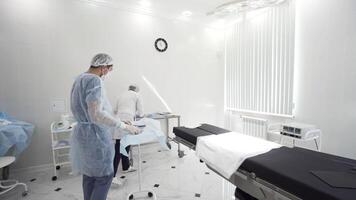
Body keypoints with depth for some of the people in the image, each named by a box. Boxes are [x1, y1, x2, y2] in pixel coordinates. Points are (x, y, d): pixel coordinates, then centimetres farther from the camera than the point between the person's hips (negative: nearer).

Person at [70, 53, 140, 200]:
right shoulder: (94, 80, -20)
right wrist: (124, 126, -25)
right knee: (105, 175, 6)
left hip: (83, 132, 10)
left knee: (89, 174, 20)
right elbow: (96, 115, -29)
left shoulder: (80, 78, 11)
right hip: (95, 135, -10)